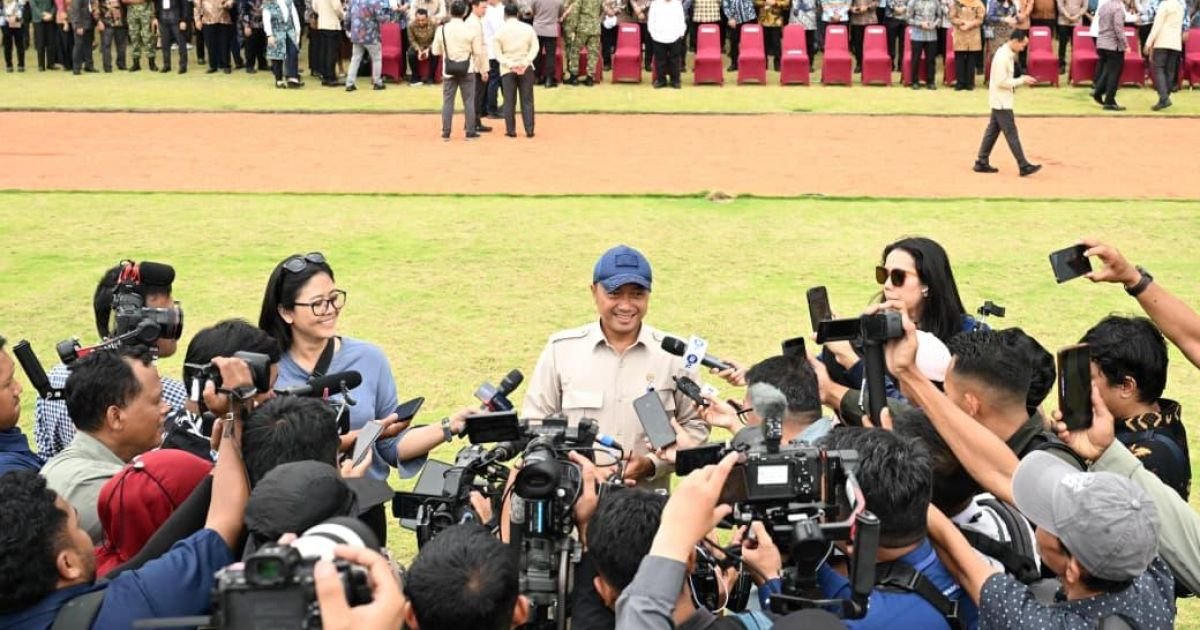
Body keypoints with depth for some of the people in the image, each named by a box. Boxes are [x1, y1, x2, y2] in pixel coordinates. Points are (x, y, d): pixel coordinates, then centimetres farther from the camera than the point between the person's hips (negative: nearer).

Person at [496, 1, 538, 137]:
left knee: (509, 101, 3)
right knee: (527, 100, 3)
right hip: (525, 68, 0)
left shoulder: (500, 31, -1)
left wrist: (510, 64, -11)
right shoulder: (528, 28, 0)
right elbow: (534, 47, -6)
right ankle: (529, 130, 0)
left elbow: (498, 53, -5)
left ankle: (511, 130, 2)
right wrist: (525, 62, -12)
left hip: (507, 70, 0)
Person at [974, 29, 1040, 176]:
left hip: (1000, 101, 10)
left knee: (993, 131, 13)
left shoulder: (1008, 54, 9)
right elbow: (1002, 82, -24)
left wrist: (1022, 80, 7)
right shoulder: (1002, 57, -22)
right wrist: (1022, 80, -18)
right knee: (1011, 133, -6)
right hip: (1001, 102, -10)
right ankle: (1024, 166, -4)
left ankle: (981, 162, 18)